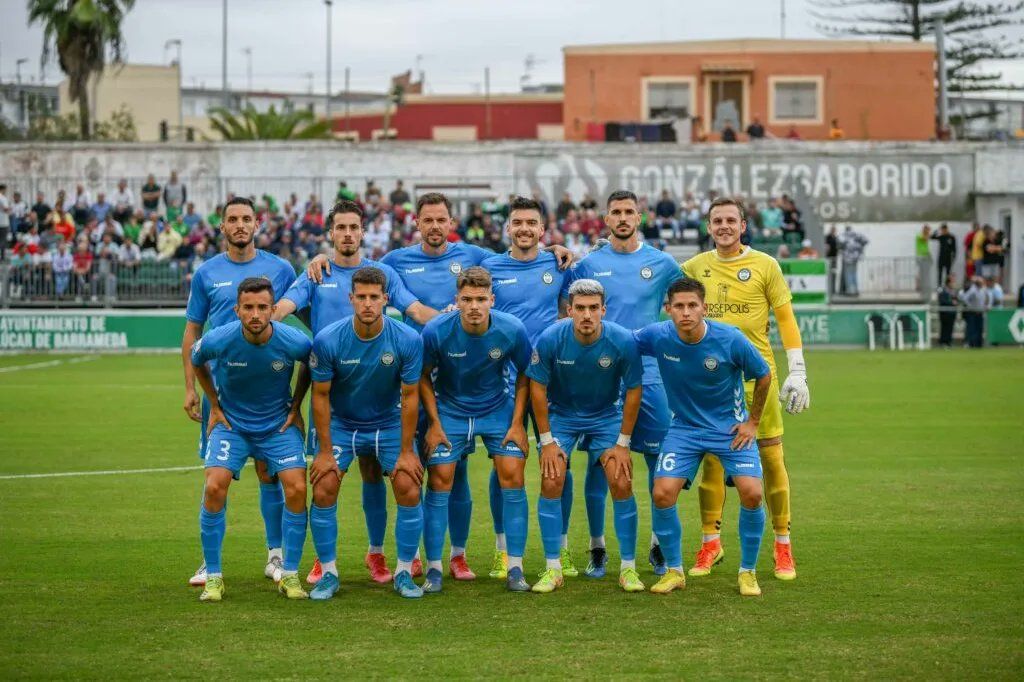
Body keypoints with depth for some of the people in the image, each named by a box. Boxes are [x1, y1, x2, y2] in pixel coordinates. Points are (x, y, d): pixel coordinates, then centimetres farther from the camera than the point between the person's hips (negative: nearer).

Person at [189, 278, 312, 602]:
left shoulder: (294, 342, -21)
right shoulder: (217, 340, -21)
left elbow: (310, 367, 5)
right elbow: (195, 360, 5)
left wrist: (295, 407, 5)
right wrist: (215, 406, 5)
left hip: (279, 424, 1)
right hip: (231, 422, 0)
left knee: (297, 489, -14)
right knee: (214, 488, -18)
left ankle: (290, 575, 2)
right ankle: (213, 577, -4)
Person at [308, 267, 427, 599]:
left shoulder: (407, 340, -19)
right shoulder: (327, 340, -20)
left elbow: (410, 396, -11)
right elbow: (321, 395, -11)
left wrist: (407, 451, -11)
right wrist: (325, 451, -11)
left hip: (389, 424, 0)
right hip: (341, 424, 0)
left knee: (409, 491, -12)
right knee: (323, 492, -12)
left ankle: (404, 573, 5)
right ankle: (328, 574, 4)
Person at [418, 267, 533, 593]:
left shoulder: (512, 330, -20)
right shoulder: (436, 331, -23)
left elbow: (524, 376, -3)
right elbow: (423, 377, -7)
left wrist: (517, 423, -6)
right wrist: (434, 424, -9)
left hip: (498, 409, 1)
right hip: (449, 410, -1)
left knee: (512, 476, -9)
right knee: (439, 480, -8)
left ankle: (515, 569, -1)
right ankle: (433, 569, 2)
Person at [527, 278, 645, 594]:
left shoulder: (623, 341, -22)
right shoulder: (550, 339, -23)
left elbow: (633, 391, -9)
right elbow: (537, 389, -10)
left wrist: (622, 443, -8)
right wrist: (547, 440, -10)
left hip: (606, 416, 0)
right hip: (561, 416, 0)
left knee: (621, 483, -11)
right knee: (551, 482, -13)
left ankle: (628, 567, 2)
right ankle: (553, 568, -3)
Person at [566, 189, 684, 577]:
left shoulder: (662, 263, 6)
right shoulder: (588, 264, 5)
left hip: (648, 374, 1)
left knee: (660, 458, 0)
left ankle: (660, 546, 13)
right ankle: (597, 549, 10)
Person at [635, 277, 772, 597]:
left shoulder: (731, 339, -21)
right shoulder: (657, 336, -17)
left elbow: (763, 376, -4)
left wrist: (753, 421, 0)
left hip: (731, 426, -2)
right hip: (684, 427, 2)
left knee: (752, 493, -17)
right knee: (663, 493, -14)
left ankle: (748, 572, 4)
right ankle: (674, 571, 6)